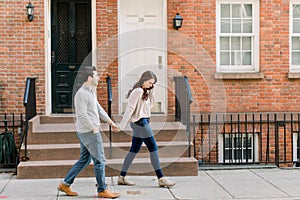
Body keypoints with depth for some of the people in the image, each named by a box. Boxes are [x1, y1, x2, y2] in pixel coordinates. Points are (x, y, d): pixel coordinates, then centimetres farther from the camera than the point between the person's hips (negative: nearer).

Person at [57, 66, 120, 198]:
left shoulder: (91, 92, 14)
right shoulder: (81, 94, -17)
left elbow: (99, 109, 21)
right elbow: (82, 115, -22)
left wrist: (111, 122, 18)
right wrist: (94, 129, -17)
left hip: (87, 132, 10)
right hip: (89, 132, -10)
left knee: (84, 160, 16)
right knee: (99, 161, -1)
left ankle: (65, 184, 21)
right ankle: (102, 190, 10)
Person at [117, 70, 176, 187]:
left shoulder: (144, 92, 15)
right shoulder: (138, 91, -14)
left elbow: (149, 105, 18)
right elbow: (130, 108, -17)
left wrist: (151, 91, 12)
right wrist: (122, 125, -17)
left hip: (140, 123, 10)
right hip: (141, 122, -10)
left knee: (134, 150, 11)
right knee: (153, 149, -5)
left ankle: (122, 177, 15)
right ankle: (161, 179, -1)